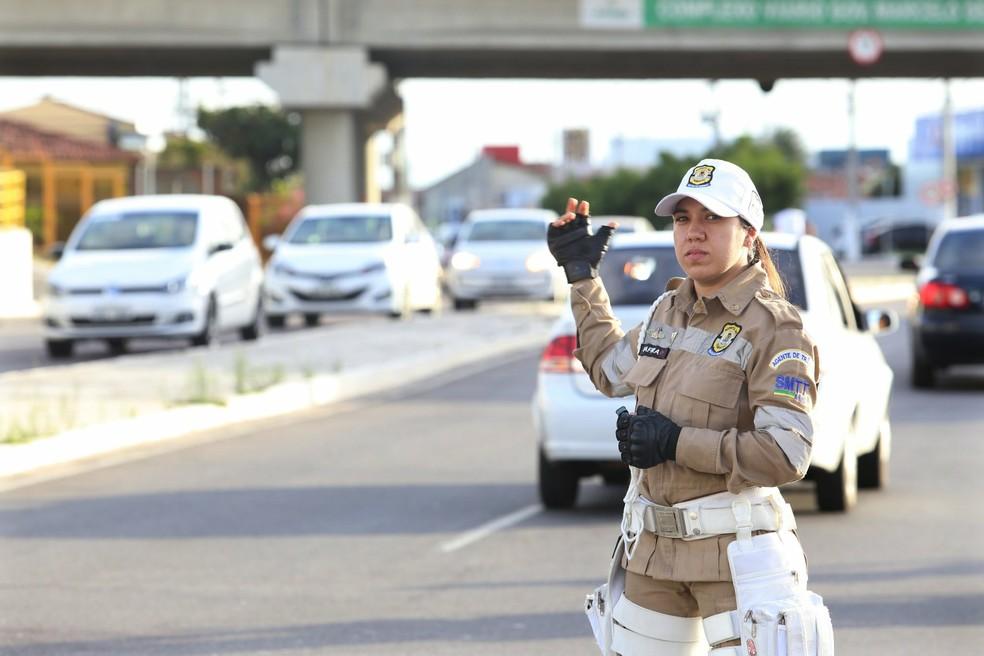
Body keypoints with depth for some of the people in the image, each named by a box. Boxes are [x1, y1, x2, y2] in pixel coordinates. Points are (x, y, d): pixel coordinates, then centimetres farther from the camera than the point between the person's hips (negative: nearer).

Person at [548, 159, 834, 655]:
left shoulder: (773, 326, -12)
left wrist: (676, 442, -19)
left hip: (734, 550, -7)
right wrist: (582, 276, 30)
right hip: (654, 544, 7)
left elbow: (786, 455, -21)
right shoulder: (669, 310, 10)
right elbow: (609, 370, 31)